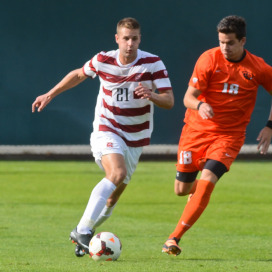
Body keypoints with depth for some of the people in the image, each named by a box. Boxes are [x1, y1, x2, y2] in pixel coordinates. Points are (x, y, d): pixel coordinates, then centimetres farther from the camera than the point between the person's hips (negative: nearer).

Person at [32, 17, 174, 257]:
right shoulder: (103, 61, -7)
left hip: (136, 138, 2)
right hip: (106, 131, -2)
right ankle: (83, 230, -32)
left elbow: (169, 101, -14)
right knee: (117, 173, -30)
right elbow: (79, 75, 14)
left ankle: (83, 236, 27)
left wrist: (151, 95, -35)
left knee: (113, 196, 7)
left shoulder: (153, 64, -11)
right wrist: (50, 94, 16)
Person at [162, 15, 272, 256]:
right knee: (181, 189, 5)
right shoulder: (209, 59, -10)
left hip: (230, 135, -1)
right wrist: (200, 106, -34)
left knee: (205, 184, -20)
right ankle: (201, 187, 44)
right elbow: (188, 97, -11)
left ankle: (175, 237, -14)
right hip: (197, 129, 1)